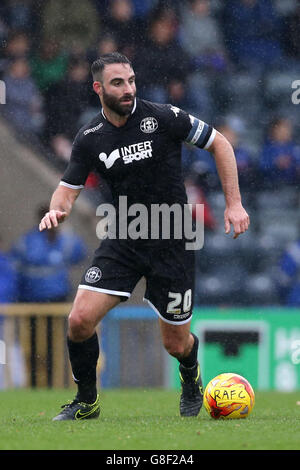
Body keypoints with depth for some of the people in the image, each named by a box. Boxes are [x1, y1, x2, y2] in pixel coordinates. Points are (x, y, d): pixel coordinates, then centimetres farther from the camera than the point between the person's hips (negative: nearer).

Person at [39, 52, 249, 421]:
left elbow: (219, 144, -1)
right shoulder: (89, 138, -2)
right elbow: (68, 189, 5)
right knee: (80, 320, -14)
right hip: (122, 242, 2)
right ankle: (87, 401, 10)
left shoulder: (163, 118, -11)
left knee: (176, 344, 3)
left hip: (173, 242, -2)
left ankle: (191, 377, 41)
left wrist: (234, 203, -5)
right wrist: (56, 210, -20)